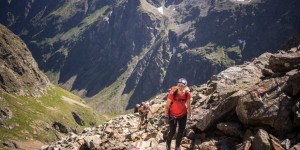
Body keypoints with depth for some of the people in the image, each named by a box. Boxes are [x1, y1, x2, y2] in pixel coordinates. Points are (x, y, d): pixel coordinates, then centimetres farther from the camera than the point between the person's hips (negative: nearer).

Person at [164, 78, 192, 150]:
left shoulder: (187, 94, -21)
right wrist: (166, 117, -14)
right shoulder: (172, 93, -29)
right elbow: (167, 105, -18)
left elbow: (188, 105, -6)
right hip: (172, 115, -2)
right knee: (172, 132, 6)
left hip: (183, 115, 2)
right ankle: (168, 143, 40)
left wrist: (190, 116, 2)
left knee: (181, 132, 10)